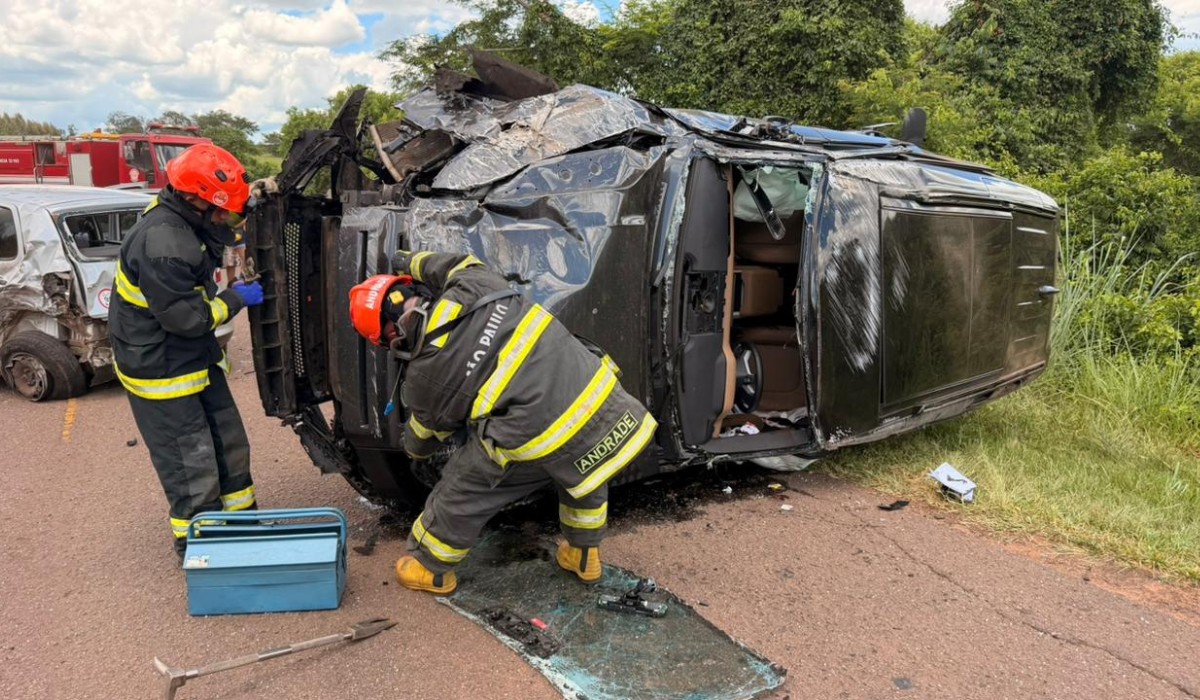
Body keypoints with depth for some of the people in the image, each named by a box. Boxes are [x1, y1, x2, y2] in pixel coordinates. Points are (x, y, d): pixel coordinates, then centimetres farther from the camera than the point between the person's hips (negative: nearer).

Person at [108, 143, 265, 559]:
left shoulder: (188, 224, 1)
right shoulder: (161, 244, -29)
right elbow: (188, 317, -26)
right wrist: (236, 299, -14)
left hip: (197, 359, 10)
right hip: (159, 369, -10)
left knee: (229, 443, 18)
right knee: (191, 462, -1)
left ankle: (242, 518, 34)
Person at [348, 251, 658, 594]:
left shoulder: (423, 376, 2)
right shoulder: (472, 286, 6)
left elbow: (423, 439, 23)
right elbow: (463, 264, 34)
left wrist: (413, 448, 48)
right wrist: (413, 262, 48)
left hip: (540, 435, -5)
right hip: (599, 391, 5)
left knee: (462, 489, 19)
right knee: (581, 464, 37)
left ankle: (429, 569, 41)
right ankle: (583, 554, 50)